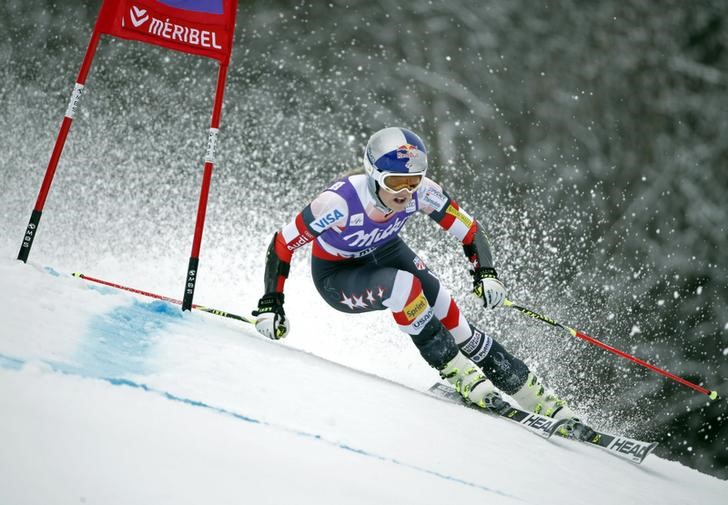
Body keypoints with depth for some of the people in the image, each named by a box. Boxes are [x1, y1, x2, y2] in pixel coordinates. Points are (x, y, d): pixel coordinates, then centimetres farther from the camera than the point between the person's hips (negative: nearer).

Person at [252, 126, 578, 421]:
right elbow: (282, 245, -27)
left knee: (450, 320, -14)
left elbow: (469, 229, -13)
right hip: (337, 275, -4)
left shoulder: (422, 192, -26)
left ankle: (541, 401, -4)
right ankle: (459, 374, -18)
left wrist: (486, 274, -28)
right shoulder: (340, 201, -37)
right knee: (405, 287, -35)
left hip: (386, 253, 4)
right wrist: (270, 305, -27)